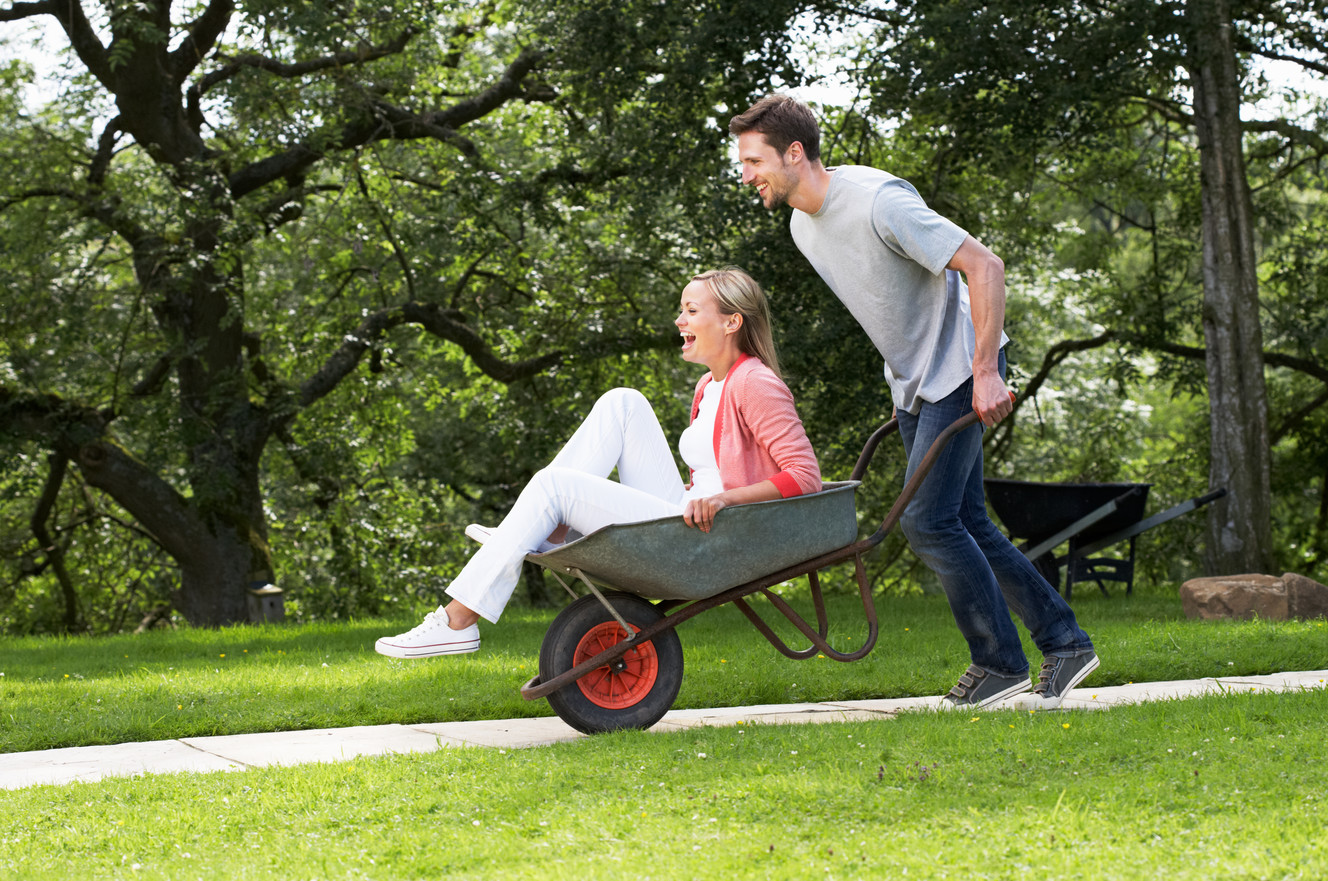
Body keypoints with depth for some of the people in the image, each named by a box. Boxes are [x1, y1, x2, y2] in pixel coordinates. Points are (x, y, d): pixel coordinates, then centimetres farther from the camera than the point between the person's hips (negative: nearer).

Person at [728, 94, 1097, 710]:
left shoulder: (880, 202, -24)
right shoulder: (803, 226, 4)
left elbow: (984, 267, -24)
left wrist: (985, 372, -25)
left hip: (961, 373, -9)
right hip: (914, 383, 9)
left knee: (926, 520, -13)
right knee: (965, 524, 9)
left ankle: (1000, 662, 1)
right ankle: (1064, 642, 18)